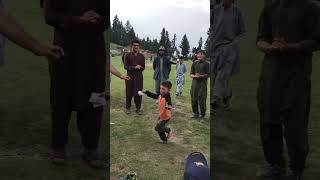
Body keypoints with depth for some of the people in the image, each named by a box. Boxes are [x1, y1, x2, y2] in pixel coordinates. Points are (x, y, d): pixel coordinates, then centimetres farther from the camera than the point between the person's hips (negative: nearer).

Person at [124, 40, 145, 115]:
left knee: (139, 93, 1)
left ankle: (138, 108, 11)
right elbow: (125, 66, -5)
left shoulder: (141, 56, 8)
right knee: (129, 92, 2)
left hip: (139, 76, 2)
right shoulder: (128, 55, 2)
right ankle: (128, 108, 16)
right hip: (130, 76, -1)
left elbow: (143, 67, 6)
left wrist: (140, 68, -16)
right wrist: (134, 67, -17)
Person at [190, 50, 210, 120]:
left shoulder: (206, 64, 0)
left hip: (202, 83, -4)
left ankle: (202, 114, 9)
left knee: (202, 100, -4)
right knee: (193, 99, 7)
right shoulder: (194, 64, 12)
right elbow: (191, 74, 11)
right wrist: (194, 76, -10)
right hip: (194, 82, 4)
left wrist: (200, 76, -17)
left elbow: (208, 74, -4)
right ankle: (196, 113, 22)